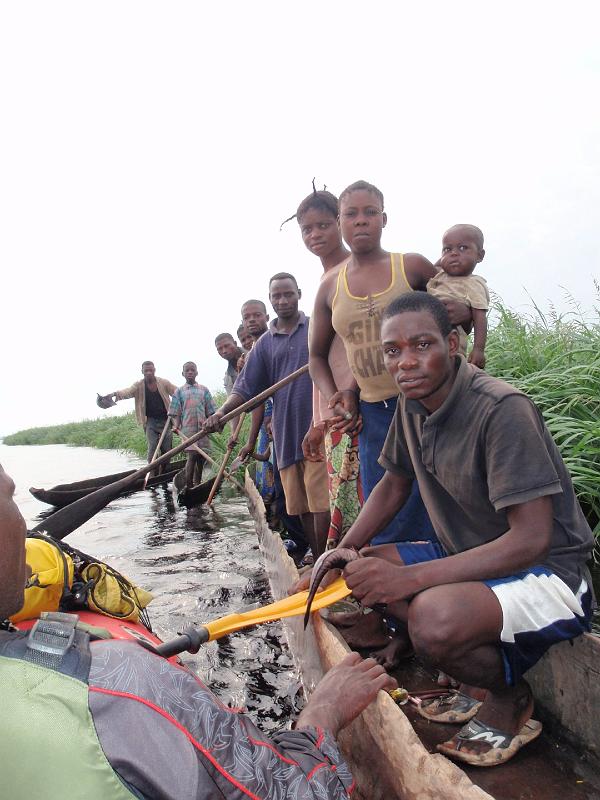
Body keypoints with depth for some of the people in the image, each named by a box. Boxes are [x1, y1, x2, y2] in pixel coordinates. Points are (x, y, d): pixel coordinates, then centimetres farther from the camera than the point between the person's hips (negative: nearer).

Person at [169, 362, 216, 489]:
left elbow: (210, 411, 11)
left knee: (201, 456, 7)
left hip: (202, 428, 3)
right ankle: (188, 485, -8)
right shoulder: (179, 391, 8)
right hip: (188, 428, -3)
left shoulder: (204, 390, 12)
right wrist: (176, 426, -11)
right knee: (191, 455, -12)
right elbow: (176, 412, 3)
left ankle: (197, 483, 20)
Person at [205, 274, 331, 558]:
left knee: (321, 502, -6)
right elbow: (245, 388, 7)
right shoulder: (264, 343, 12)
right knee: (300, 505, 10)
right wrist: (221, 412, -10)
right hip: (286, 434, 4)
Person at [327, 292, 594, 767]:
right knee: (364, 574, -1)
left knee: (435, 617, -34)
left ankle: (508, 697, 3)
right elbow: (394, 484, 12)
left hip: (546, 572, -8)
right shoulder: (412, 405, -2)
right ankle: (476, 686, 12)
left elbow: (531, 539, -27)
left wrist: (409, 577, -31)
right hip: (470, 557, 8)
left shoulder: (503, 410, -25)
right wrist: (344, 550, -3)